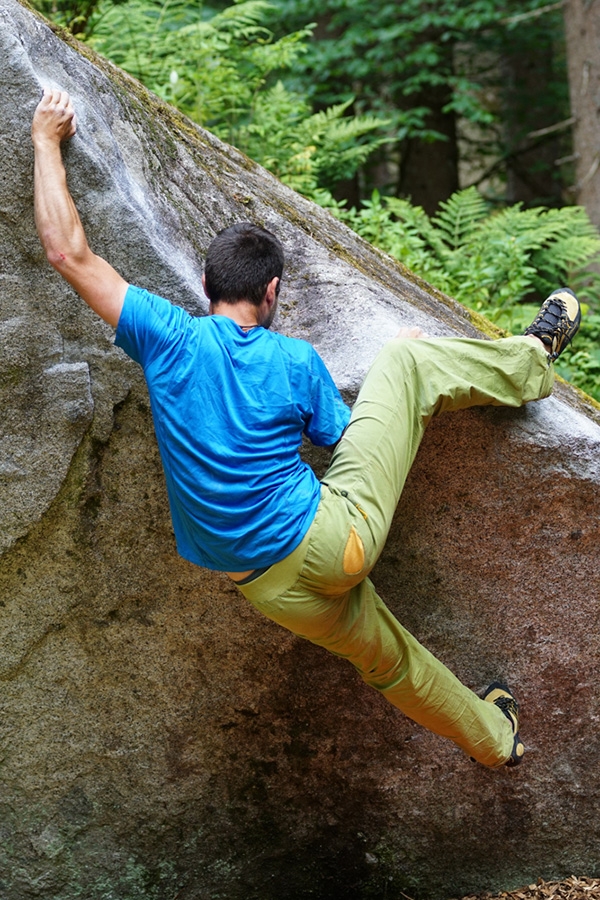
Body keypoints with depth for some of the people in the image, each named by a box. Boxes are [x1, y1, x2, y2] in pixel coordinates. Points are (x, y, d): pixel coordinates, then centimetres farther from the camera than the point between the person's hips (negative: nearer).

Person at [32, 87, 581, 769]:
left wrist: (47, 141, 3)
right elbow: (350, 444, 6)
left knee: (388, 658, 27)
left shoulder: (170, 340, -10)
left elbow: (68, 252, -8)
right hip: (337, 535, -3)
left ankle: (493, 738, 48)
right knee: (410, 356, 9)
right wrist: (404, 371, 22)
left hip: (276, 590, 3)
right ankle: (531, 362, 33)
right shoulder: (296, 361, -10)